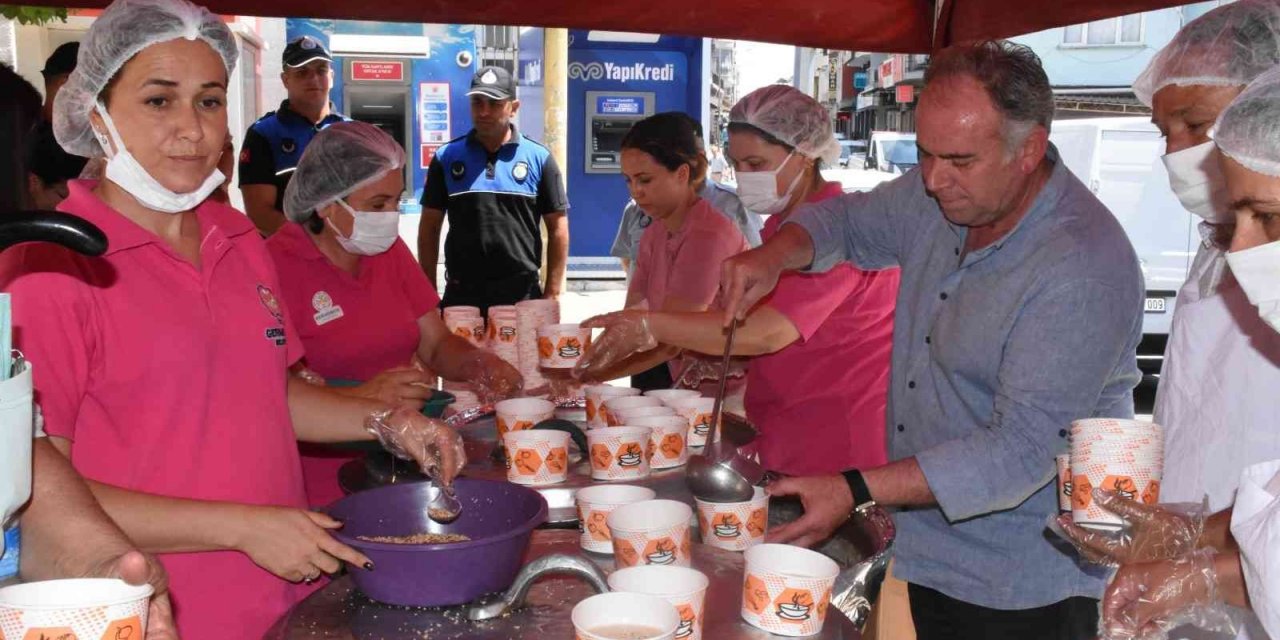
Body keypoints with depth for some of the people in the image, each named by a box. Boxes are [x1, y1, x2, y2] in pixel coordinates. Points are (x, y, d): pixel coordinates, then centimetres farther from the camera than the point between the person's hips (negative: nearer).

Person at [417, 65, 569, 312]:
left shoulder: (539, 158, 1)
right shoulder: (447, 157, 3)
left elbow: (558, 230, 2)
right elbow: (429, 229, 6)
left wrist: (552, 295, -4)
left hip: (523, 296, -1)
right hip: (461, 295, 1)